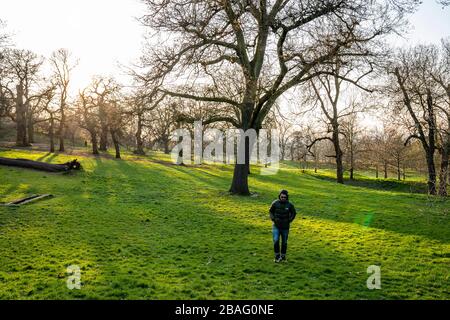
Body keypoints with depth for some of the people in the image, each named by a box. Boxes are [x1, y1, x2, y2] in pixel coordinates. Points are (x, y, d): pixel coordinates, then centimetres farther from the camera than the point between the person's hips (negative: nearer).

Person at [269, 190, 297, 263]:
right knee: (276, 241, -14)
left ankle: (283, 256, 29)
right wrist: (273, 219, -6)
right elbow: (271, 211, 7)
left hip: (285, 227, 1)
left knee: (284, 242, 10)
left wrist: (289, 220, -5)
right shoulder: (275, 203, -11)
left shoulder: (289, 205, -11)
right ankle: (277, 255, 4)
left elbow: (293, 213, 6)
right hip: (276, 226, -1)